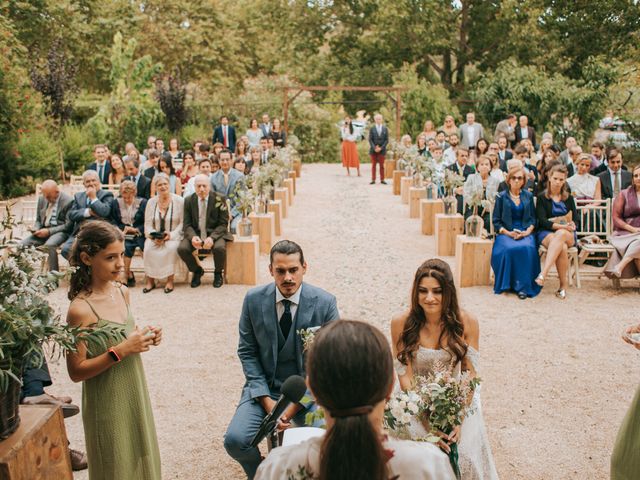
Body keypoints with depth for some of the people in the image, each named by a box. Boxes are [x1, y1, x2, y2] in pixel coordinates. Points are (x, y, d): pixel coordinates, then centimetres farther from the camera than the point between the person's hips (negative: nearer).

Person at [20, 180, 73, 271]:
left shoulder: (68, 201, -11)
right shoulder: (42, 198, 9)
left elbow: (68, 226, -12)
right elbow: (38, 220, 20)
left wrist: (49, 231, -20)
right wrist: (36, 229, -3)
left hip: (60, 232, -6)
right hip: (43, 230, 6)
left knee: (49, 245, -37)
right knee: (22, 245, -16)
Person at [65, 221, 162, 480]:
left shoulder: (122, 292, -1)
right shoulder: (81, 309, -22)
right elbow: (76, 371, -17)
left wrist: (144, 337, -5)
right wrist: (120, 351, -25)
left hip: (134, 392, 7)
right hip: (108, 403, -7)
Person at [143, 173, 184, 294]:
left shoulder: (179, 201, -1)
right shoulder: (151, 202, 9)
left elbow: (183, 223, -5)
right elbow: (147, 224, 7)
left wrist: (171, 235, -17)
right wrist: (154, 235, -12)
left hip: (174, 236, -3)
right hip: (155, 237, 3)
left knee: (171, 248, -34)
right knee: (148, 248, -28)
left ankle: (170, 280, -22)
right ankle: (150, 280, -16)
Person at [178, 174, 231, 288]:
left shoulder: (219, 199, -5)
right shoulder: (188, 201, 2)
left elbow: (223, 224, -6)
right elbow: (187, 224, 2)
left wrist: (212, 237, -24)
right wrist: (192, 237, -22)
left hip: (215, 233, -2)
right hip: (195, 233, 2)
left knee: (220, 247, -34)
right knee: (182, 248, -25)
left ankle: (218, 273, 0)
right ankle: (197, 271, 7)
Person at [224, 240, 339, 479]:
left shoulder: (325, 303, -11)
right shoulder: (254, 299, -6)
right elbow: (247, 351, 1)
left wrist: (298, 402, -13)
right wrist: (266, 399, -10)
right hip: (265, 387, 2)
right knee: (235, 440, -20)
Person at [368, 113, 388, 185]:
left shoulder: (385, 129, 5)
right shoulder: (372, 129, 3)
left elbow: (386, 140, 2)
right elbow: (370, 140, -1)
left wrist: (381, 148, -10)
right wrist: (374, 148, -13)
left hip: (382, 150, 0)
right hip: (373, 150, 0)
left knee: (382, 165, 2)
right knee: (373, 165, 3)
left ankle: (382, 180, 6)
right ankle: (373, 180, 6)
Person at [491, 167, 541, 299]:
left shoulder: (528, 196, 15)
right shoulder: (501, 197, 8)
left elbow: (533, 218, 11)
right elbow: (496, 221, 4)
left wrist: (527, 231, -9)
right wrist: (508, 233, -12)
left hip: (525, 232, 1)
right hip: (505, 232, -1)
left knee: (528, 248, -33)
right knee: (509, 249, -36)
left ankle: (523, 286, -26)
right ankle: (507, 284, -20)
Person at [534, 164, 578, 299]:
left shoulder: (569, 198, 20)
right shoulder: (542, 197, 9)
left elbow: (576, 219, 12)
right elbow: (542, 220, -5)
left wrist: (572, 225, -13)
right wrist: (562, 226, -18)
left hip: (568, 234, 1)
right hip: (546, 233, -1)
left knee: (560, 235, -38)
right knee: (562, 247, -37)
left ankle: (543, 273, -50)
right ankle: (563, 286, -37)